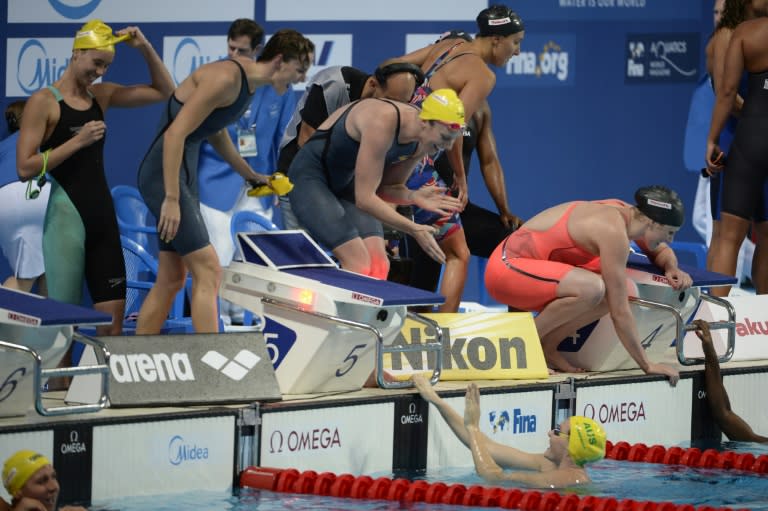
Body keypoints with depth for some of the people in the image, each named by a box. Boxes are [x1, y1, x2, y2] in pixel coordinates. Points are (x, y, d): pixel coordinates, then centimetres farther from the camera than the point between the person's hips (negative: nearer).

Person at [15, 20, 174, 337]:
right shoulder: (44, 102, -7)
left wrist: (145, 49, 4)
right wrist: (78, 141, -16)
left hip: (103, 214, 7)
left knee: (113, 321, 3)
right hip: (67, 215, -7)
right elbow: (25, 168, -13)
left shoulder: (101, 95, 11)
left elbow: (164, 92, 18)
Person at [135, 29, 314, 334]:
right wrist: (171, 199, -26)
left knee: (171, 279, 10)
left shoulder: (246, 85, 12)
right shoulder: (225, 79, -19)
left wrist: (249, 175, 34)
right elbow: (176, 133, -24)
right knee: (208, 272, -14)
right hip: (164, 175, -10)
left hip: (184, 175, 10)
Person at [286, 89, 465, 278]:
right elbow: (365, 198, -32)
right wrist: (414, 229, -31)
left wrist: (413, 196, -17)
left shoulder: (420, 142, -8)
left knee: (379, 266, -8)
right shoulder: (382, 122, -33)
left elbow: (385, 188, 5)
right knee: (359, 265, -21)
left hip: (347, 182, 8)